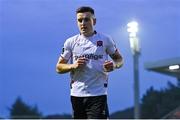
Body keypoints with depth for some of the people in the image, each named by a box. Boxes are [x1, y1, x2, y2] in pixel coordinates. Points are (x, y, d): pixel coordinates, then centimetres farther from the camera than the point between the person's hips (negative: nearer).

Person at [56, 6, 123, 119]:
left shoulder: (105, 40, 3)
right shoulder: (70, 42, 7)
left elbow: (119, 59, 12)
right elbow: (59, 67, 9)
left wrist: (114, 65, -12)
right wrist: (73, 66, -12)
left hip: (98, 94, -3)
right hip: (77, 94, 3)